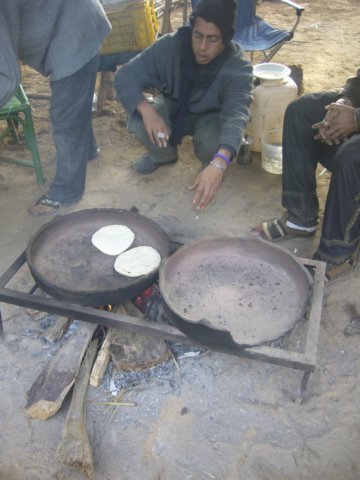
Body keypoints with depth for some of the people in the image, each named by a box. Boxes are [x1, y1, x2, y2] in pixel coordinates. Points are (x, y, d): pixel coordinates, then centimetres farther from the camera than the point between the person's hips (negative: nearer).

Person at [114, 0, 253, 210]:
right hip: (174, 108, 2)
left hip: (212, 116, -2)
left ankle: (209, 164, 3)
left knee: (210, 140, -37)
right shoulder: (170, 45, -26)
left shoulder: (239, 67, -32)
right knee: (138, 122, -28)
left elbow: (236, 116, -46)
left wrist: (218, 165, -65)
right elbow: (125, 76, -25)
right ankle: (164, 155, 8)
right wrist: (147, 110, -46)